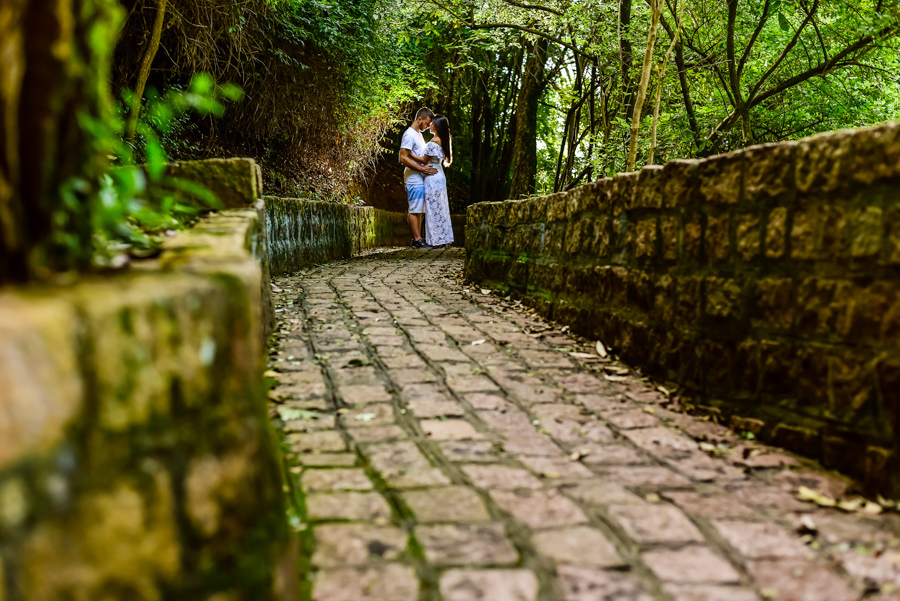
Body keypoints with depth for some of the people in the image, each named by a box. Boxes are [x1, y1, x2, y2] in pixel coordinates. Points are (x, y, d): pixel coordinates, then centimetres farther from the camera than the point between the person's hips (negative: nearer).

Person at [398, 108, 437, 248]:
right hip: (414, 180, -10)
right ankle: (417, 239, -6)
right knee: (415, 210, -7)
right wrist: (422, 168, -21)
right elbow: (403, 158, -19)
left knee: (419, 210, 10)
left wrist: (427, 165, 13)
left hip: (421, 179, 10)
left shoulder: (418, 134, 18)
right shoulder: (409, 134, -13)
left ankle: (418, 239, 14)